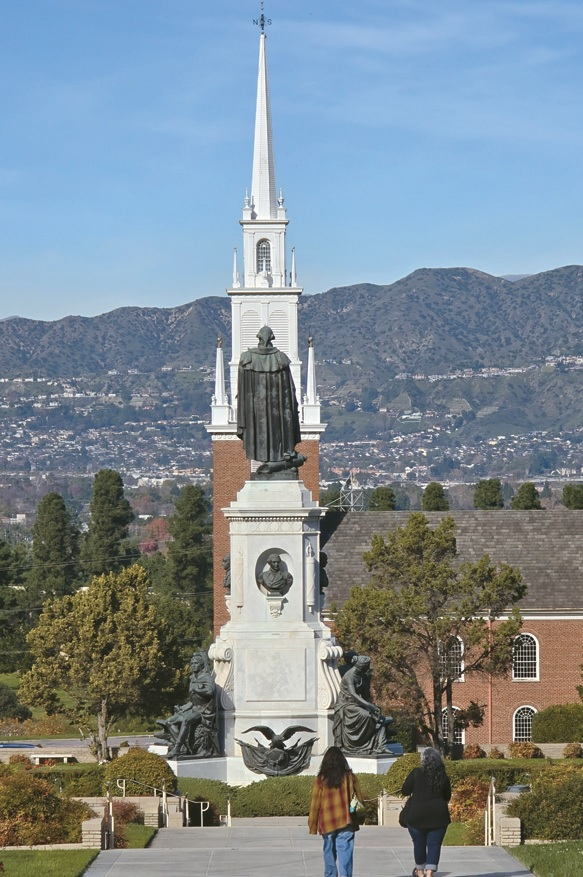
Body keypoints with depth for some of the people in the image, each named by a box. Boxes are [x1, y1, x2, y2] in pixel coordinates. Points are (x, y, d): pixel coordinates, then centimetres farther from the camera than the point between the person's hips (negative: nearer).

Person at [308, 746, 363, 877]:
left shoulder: (320, 780, -3)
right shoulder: (349, 777, -1)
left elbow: (314, 805, 0)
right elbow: (360, 799, 5)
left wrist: (313, 827, 8)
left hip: (327, 824, 1)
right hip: (346, 822, -1)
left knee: (329, 854, 16)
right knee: (344, 856, -5)